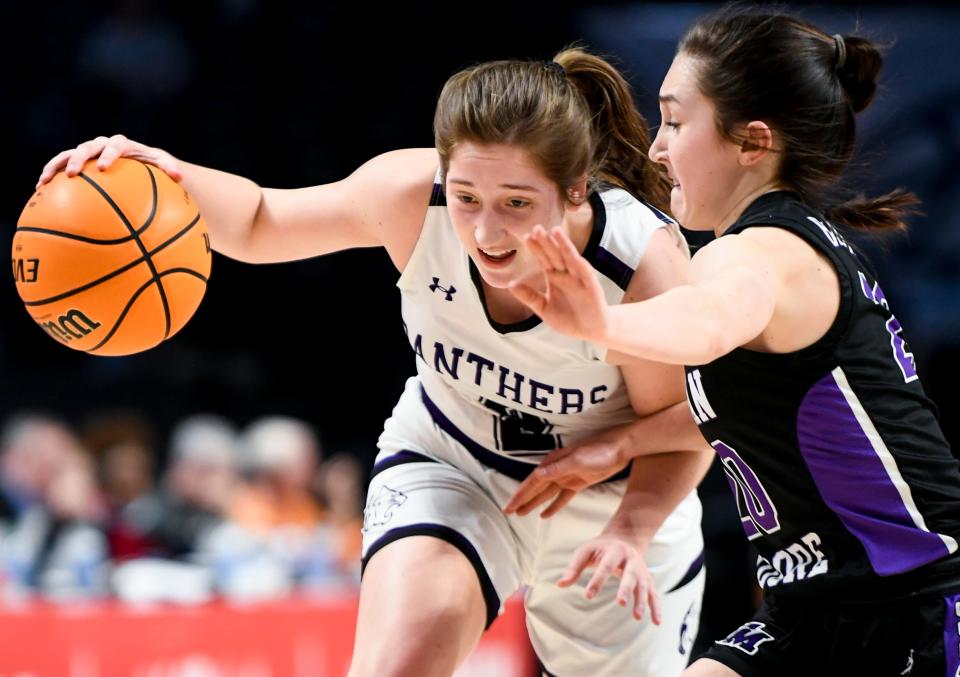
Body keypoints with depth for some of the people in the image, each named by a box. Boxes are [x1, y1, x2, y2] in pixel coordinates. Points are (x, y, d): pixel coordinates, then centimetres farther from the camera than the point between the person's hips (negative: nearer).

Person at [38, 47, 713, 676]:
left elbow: (683, 437, -15)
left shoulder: (646, 269, -33)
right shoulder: (410, 197, -29)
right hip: (447, 465, 0)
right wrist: (177, 180, -31)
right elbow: (260, 223, -10)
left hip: (613, 499, 0)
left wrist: (631, 532, -34)